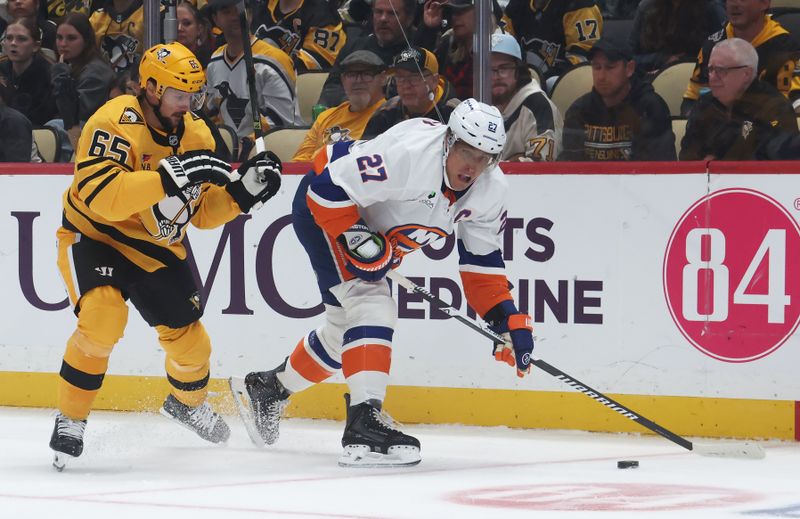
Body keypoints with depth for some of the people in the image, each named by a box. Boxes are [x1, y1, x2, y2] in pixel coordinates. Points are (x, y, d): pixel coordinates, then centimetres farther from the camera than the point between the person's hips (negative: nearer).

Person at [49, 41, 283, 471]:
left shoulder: (200, 136, -3)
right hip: (94, 237, -6)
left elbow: (202, 213, 3)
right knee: (103, 316, -31)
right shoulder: (115, 123, -25)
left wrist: (244, 190, -15)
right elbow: (102, 197, -39)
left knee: (190, 343, 5)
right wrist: (170, 175, -45)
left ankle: (187, 403, 41)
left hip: (157, 249, 6)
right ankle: (70, 420, -15)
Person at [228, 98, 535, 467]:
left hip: (376, 228, 9)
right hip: (322, 210, -9)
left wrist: (508, 320, -10)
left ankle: (266, 388, 40)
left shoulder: (491, 190, -13)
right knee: (373, 307, -25)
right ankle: (364, 425, -32)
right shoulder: (409, 153, -37)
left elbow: (482, 259, -3)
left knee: (345, 331, 18)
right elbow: (330, 187, -33)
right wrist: (358, 239, -34)